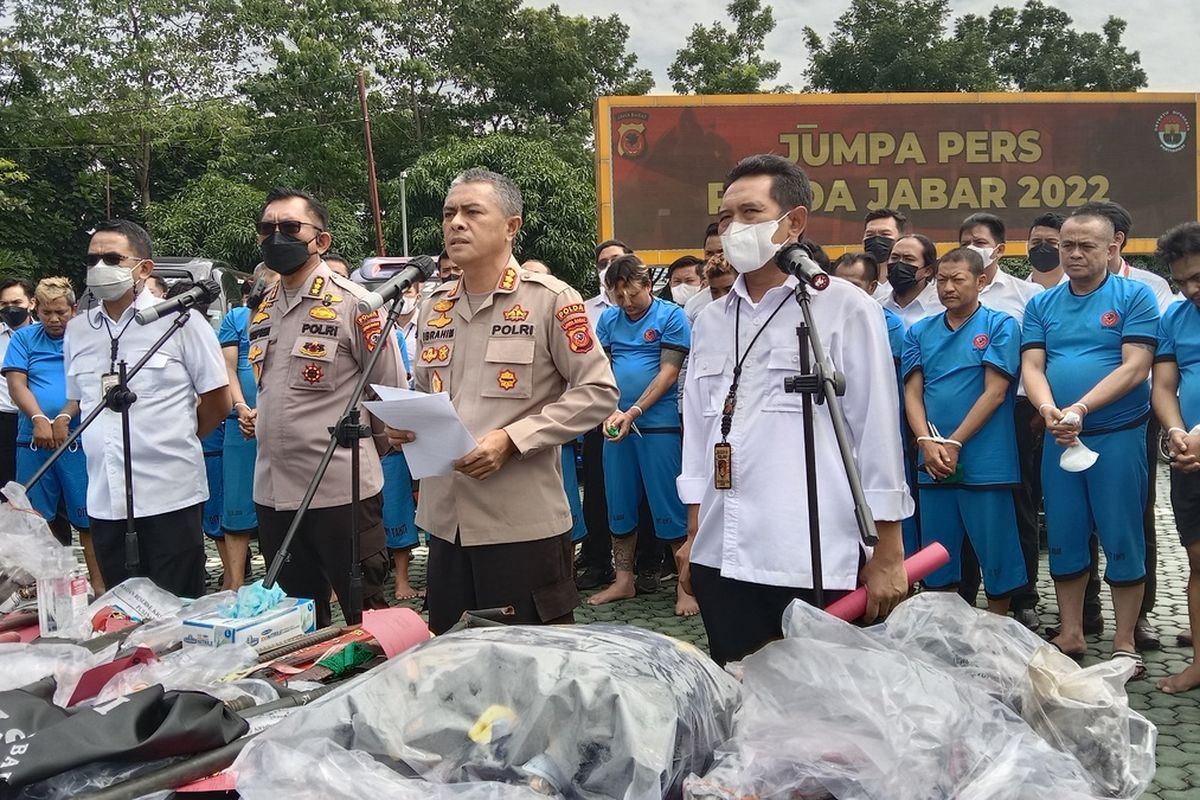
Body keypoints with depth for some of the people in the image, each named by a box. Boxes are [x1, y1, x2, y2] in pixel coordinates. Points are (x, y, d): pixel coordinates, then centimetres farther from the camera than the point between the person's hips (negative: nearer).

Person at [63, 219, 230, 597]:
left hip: (170, 495, -5)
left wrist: (176, 439, 8)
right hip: (104, 499, 5)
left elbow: (218, 402, 1)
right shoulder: (77, 330, 11)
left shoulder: (180, 321, -3)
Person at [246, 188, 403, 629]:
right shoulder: (263, 309, 12)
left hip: (341, 490, -7)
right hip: (273, 490, 7)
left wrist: (361, 450, 4)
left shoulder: (352, 303, -9)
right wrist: (257, 421, 12)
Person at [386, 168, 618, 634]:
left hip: (524, 523, -6)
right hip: (446, 520, 6)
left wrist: (512, 439, -17)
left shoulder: (549, 300, -6)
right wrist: (405, 425, 1)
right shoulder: (436, 307, 13)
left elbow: (597, 391, -9)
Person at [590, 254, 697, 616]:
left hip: (660, 424, -5)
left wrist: (633, 412, -15)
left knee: (669, 506, -3)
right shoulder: (609, 319, 11)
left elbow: (669, 372, -9)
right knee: (619, 506, 10)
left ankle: (686, 585, 4)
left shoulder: (671, 316, -3)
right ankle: (623, 581, 22)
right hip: (616, 423, 5)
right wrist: (611, 411, -9)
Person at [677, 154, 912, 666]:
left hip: (815, 563, -5)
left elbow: (878, 431, -3)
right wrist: (693, 538, 15)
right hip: (721, 560, 5)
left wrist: (888, 555, -4)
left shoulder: (846, 310, -2)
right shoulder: (711, 322, 14)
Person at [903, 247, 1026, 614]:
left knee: (996, 554, 3)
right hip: (932, 465, 4)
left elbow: (995, 392, -9)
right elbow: (912, 393, 6)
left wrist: (953, 444, -13)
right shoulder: (919, 332, 11)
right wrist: (928, 443, -11)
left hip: (985, 463, -4)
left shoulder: (1000, 326, -1)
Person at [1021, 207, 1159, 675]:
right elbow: (1032, 366, 1)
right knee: (1064, 539, 10)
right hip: (1059, 439, 4)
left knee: (1122, 540, 2)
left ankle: (1124, 643, 13)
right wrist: (1048, 409, -20)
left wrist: (1079, 408, -22)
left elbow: (1135, 367, -12)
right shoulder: (1041, 305, 9)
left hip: (1118, 436, -4)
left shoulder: (1134, 297, -3)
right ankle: (1070, 635, 22)